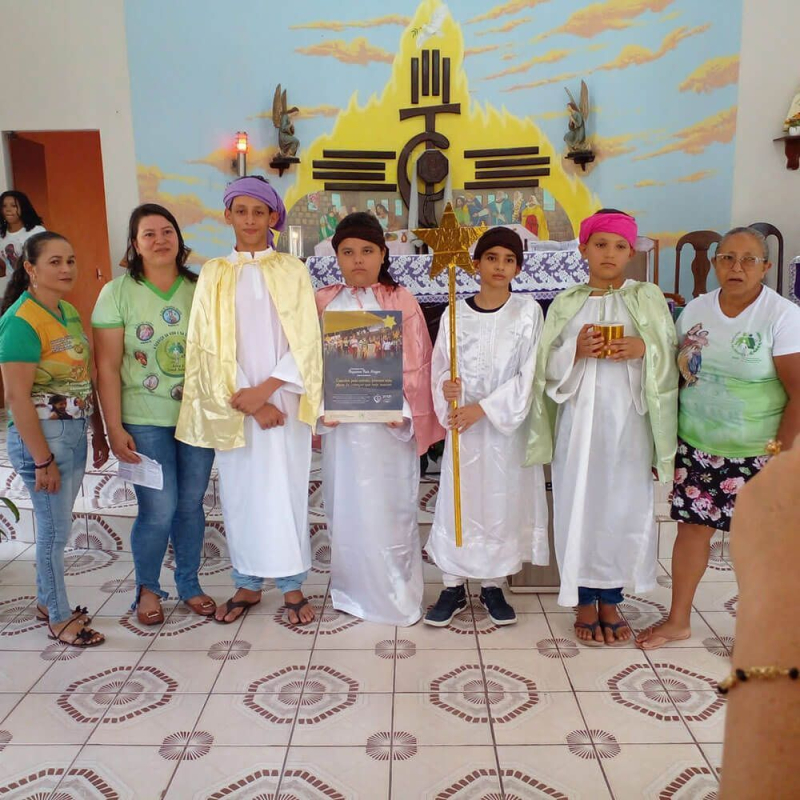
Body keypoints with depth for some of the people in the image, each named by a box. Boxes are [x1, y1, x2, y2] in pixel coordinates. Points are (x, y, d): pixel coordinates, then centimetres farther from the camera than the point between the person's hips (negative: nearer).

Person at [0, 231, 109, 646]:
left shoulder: (69, 312, 10)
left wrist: (99, 432, 14)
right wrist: (42, 460, -18)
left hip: (75, 431, 8)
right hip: (42, 435, -7)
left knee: (55, 524, 18)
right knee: (55, 528, 3)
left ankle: (47, 601, 35)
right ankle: (59, 618, 20)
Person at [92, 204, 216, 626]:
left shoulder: (199, 289, 3)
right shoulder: (117, 293, -4)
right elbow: (107, 367, -6)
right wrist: (114, 428, -9)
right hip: (145, 421, -2)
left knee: (191, 505, 11)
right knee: (159, 510, -3)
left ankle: (189, 584, 32)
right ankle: (147, 588, 24)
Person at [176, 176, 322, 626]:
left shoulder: (293, 271, 3)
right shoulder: (214, 274, 5)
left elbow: (304, 341, -4)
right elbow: (210, 347, -1)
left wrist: (264, 390, -14)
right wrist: (246, 402, -10)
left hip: (283, 400, -1)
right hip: (233, 404, 1)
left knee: (287, 489, 3)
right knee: (241, 490, 8)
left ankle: (293, 585, 18)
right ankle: (249, 584, 24)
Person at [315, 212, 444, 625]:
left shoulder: (401, 301, -1)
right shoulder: (323, 302, 8)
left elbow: (416, 364, -3)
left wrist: (401, 408, -15)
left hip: (389, 425, -3)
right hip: (340, 425, 3)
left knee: (390, 510, 3)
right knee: (346, 508, 11)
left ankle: (396, 595, 20)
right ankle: (352, 590, 28)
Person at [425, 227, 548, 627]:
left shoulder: (528, 312, -4)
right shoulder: (455, 315, 0)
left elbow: (529, 376, -9)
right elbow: (439, 369, 3)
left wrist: (482, 408, -16)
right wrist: (446, 387, -21)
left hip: (508, 424, -1)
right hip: (463, 425, 1)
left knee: (503, 501, 7)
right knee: (458, 500, 5)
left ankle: (493, 586, 25)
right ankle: (454, 586, 21)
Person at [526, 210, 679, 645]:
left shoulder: (648, 298, 5)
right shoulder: (566, 304, 6)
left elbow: (670, 360, 2)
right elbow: (549, 368, 4)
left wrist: (644, 349, -17)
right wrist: (576, 350, -14)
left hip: (628, 421, 0)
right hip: (579, 420, 0)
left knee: (624, 506, 5)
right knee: (580, 505, 3)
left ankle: (610, 599, 24)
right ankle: (585, 601, 20)